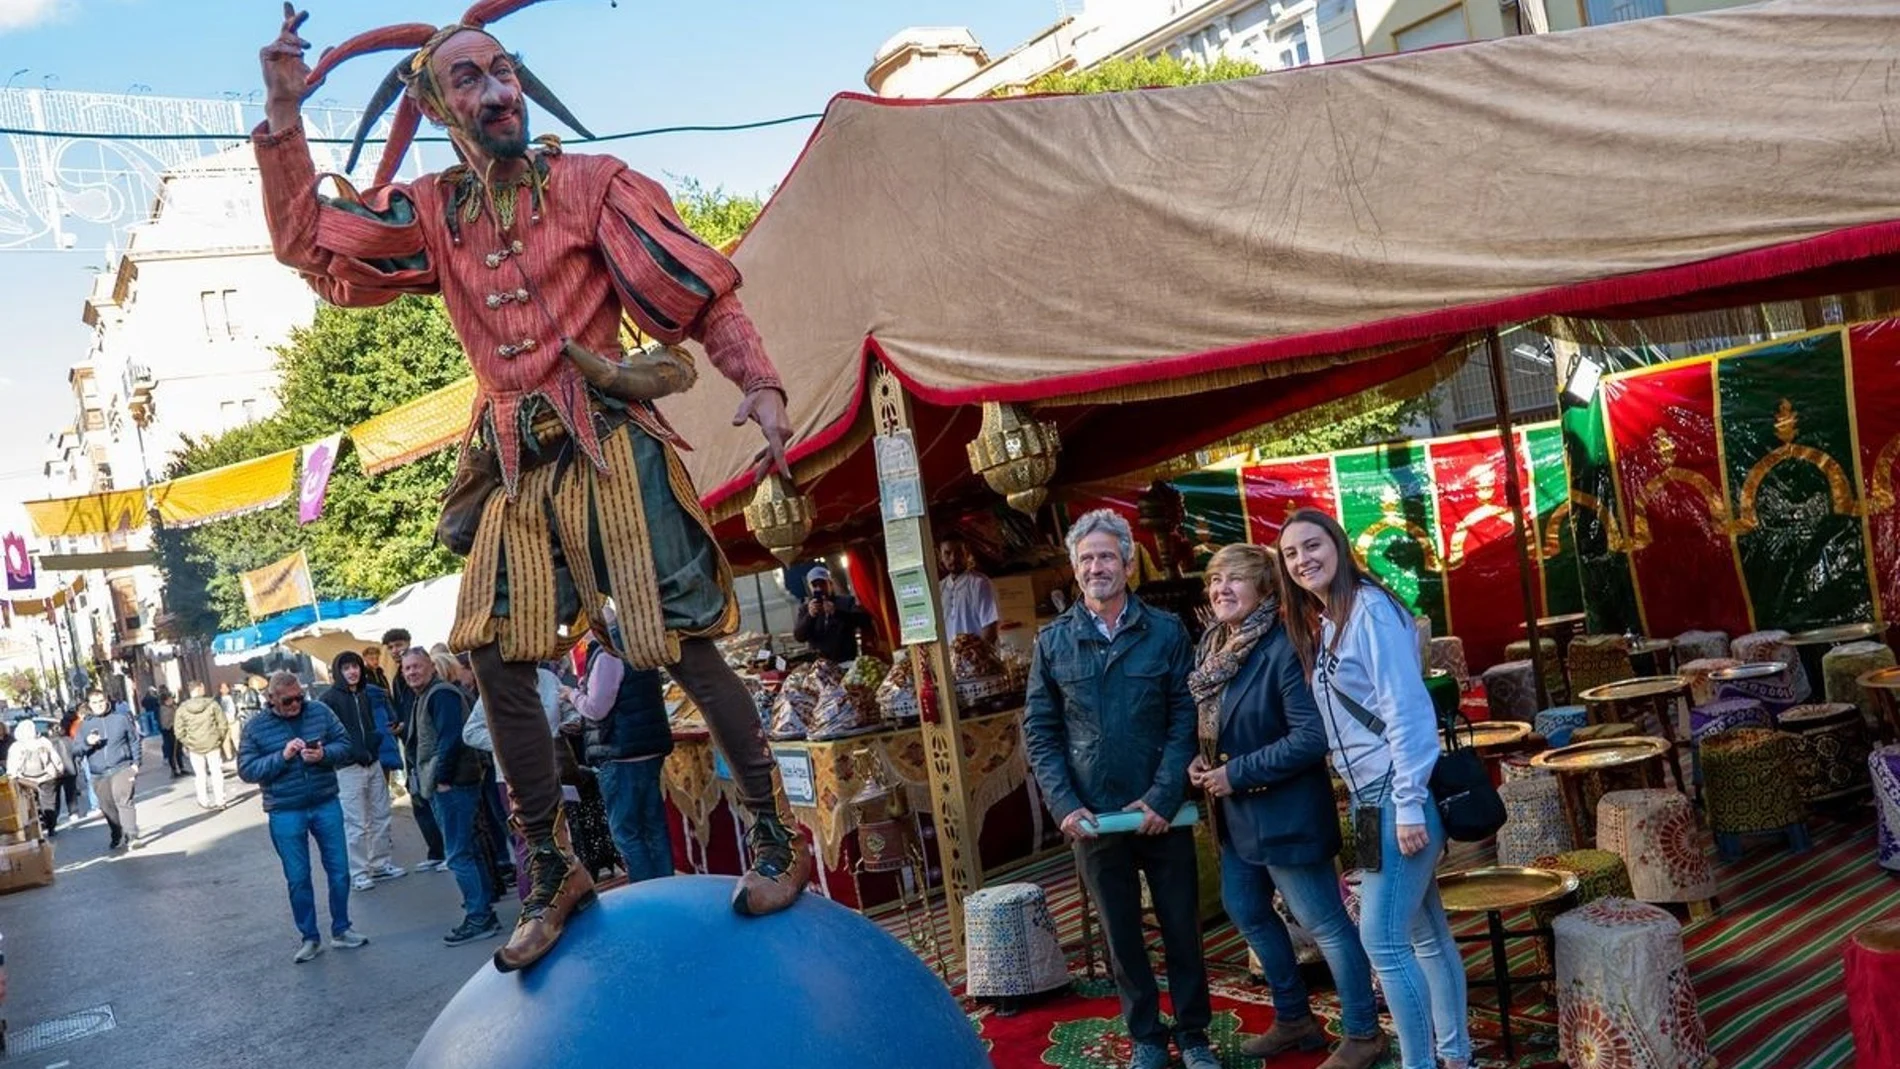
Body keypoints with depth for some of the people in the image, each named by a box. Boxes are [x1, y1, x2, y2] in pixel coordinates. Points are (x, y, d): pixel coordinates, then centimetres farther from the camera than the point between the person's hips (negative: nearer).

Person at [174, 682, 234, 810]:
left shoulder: (182, 709, -4)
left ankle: (204, 802, 18)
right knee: (216, 772, 9)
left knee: (200, 775, 13)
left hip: (194, 747, 1)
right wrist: (221, 738, 8)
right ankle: (219, 801, 11)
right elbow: (223, 724, -7)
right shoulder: (212, 704, -8)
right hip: (213, 744, -1)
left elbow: (179, 730, -4)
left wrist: (186, 742, 11)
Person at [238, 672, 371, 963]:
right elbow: (246, 770, -9)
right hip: (285, 814, -1)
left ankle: (341, 930, 24)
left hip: (326, 805, 2)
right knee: (298, 879, 8)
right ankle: (310, 938, 21)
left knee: (339, 871, 8)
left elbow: (344, 743, 2)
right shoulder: (255, 728, -6)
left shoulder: (320, 711, -1)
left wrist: (324, 754, -19)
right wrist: (282, 756, -21)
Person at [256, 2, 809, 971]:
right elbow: (309, 245, 6)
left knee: (685, 649, -5)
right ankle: (553, 874, 18)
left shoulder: (590, 183, -1)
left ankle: (779, 844, 10)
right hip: (515, 470, 5)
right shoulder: (429, 212, 11)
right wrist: (282, 116, -3)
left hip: (610, 451, -5)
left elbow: (706, 292, -4)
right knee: (498, 665, 3)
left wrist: (759, 384, -17)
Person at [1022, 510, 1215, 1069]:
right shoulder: (1052, 641, 0)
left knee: (1182, 927, 9)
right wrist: (1065, 805, -9)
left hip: (1161, 812, -1)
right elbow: (1039, 731, 1)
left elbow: (1185, 719, -5)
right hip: (1093, 816, 1)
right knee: (1122, 934, 12)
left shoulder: (1166, 631, -3)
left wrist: (1162, 798, -13)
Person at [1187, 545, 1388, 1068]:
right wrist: (1202, 759, -2)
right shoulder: (1214, 647, 6)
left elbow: (1312, 736, -26)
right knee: (1246, 910, 20)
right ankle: (1294, 1019, 37)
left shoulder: (1283, 648, -21)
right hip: (1238, 813, 10)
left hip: (1285, 812, -10)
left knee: (1325, 924, 2)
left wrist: (1237, 773, -21)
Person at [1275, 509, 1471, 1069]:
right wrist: (1386, 804, 13)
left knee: (1382, 939, -7)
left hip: (1399, 796, -9)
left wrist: (1409, 806, -22)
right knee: (1424, 933, 15)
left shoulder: (1369, 608, -14)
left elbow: (1408, 710, -19)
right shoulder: (1320, 624, 12)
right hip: (1372, 797, 9)